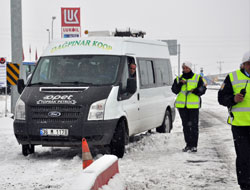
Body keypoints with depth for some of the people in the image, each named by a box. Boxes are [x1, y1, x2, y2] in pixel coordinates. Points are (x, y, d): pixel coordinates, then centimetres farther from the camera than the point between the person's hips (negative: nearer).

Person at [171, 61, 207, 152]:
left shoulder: (197, 78, 6)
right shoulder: (178, 79, 11)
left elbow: (202, 89, -1)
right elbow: (174, 90, 0)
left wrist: (195, 90, -18)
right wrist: (180, 83, -15)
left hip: (193, 105, -3)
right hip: (182, 105, 3)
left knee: (194, 125, -5)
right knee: (185, 125, 7)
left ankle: (194, 145, -1)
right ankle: (188, 144, 15)